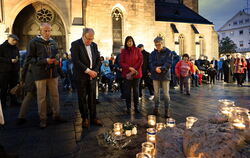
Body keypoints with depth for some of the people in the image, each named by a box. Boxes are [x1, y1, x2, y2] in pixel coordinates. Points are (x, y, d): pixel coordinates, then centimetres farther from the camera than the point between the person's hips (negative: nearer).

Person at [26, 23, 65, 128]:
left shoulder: (53, 42, 12)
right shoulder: (34, 42, -3)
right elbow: (29, 59, -7)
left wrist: (57, 61, 0)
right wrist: (45, 61, -19)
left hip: (53, 73, 4)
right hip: (40, 73, -4)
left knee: (55, 95, 9)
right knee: (41, 97, 3)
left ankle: (56, 115, 23)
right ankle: (43, 119, 17)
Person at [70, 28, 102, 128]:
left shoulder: (94, 45, 11)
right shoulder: (75, 44, -6)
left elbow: (98, 59, 13)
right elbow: (76, 61, -16)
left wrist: (95, 71, -3)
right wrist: (88, 71, -16)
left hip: (92, 76, 5)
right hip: (81, 77, -4)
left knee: (92, 98, 9)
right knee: (82, 98, 5)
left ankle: (93, 118, 20)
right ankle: (85, 119, 19)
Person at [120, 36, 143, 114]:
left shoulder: (137, 50, 5)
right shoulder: (123, 51, 6)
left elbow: (140, 60, -1)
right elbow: (121, 63, 0)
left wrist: (134, 69, -11)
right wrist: (129, 68, -13)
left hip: (136, 73, 0)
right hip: (126, 74, 0)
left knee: (136, 91, 6)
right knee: (127, 91, 3)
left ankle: (136, 107, 16)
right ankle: (128, 107, 13)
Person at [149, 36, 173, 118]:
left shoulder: (168, 52, -1)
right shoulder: (153, 53, 10)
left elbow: (168, 63, -10)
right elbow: (151, 63, 2)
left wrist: (161, 68, -23)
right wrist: (155, 68, -18)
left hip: (165, 75, -3)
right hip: (155, 75, 3)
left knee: (166, 93, 1)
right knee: (156, 93, 9)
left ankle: (167, 110, 11)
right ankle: (156, 108, 21)